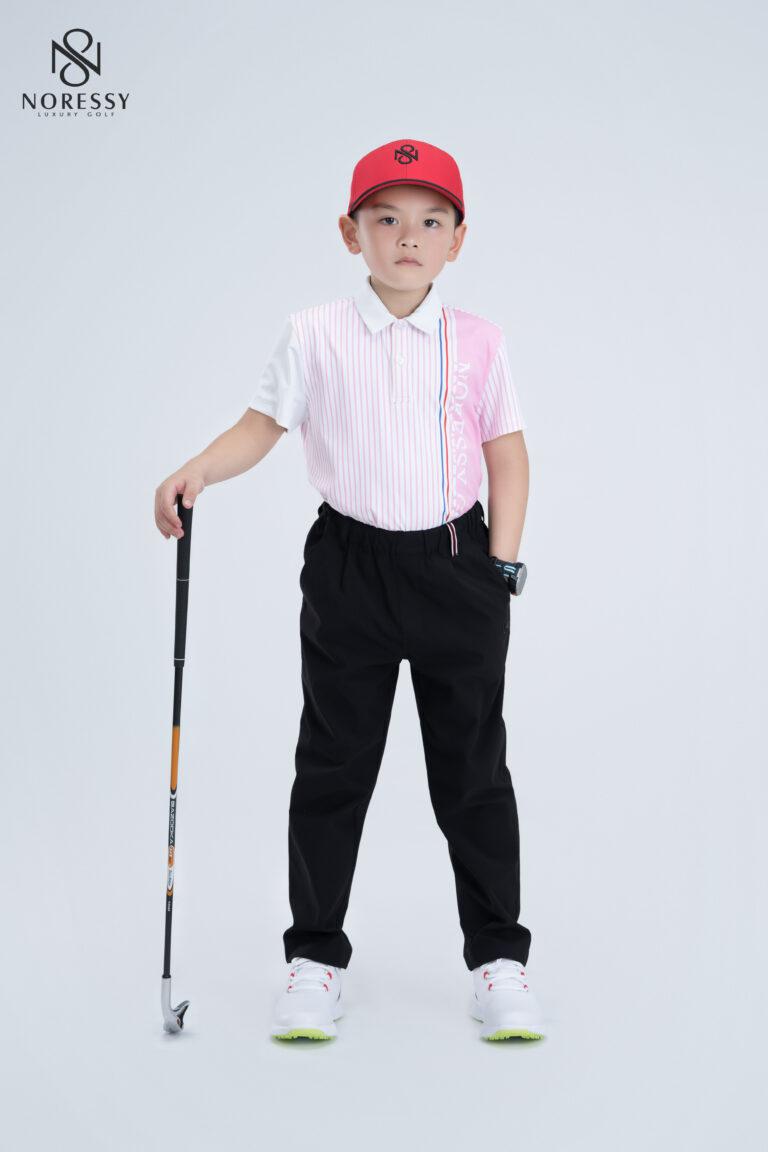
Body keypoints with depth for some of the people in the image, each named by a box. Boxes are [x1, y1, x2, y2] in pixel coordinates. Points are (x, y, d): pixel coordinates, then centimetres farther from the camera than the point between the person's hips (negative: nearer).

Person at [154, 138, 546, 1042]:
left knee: (473, 769, 6)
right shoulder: (314, 335, 1)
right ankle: (314, 958, 18)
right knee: (333, 765, 6)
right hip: (349, 568, 0)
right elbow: (262, 425, 2)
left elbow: (506, 454, 6)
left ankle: (497, 958, 19)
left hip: (455, 567, 0)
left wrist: (501, 567, 0)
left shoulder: (476, 341, 2)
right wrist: (196, 473, -17)